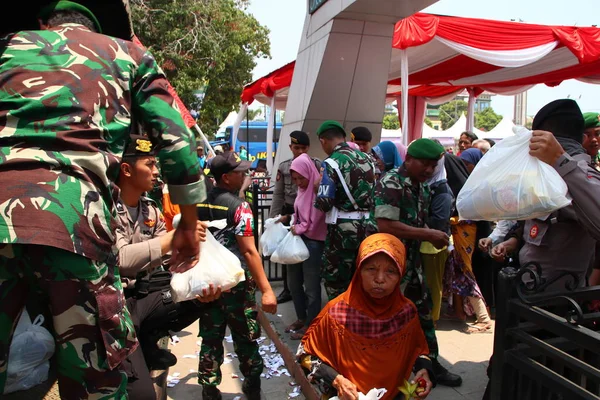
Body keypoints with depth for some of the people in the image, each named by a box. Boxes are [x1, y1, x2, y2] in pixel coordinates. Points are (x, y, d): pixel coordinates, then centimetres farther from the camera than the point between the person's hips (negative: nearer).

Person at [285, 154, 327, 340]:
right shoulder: (303, 189, 9)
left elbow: (314, 223, -17)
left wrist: (298, 229, -7)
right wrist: (293, 227, 1)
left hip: (312, 242, -9)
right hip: (298, 239, 9)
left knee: (311, 286, 5)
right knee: (293, 282, 18)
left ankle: (310, 324, 21)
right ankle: (301, 318, 35)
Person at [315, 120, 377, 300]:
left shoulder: (332, 162, -11)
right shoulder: (366, 158, 10)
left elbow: (325, 203, -15)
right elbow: (375, 194, 15)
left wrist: (317, 187, 4)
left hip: (343, 228, -7)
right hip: (368, 226, 7)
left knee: (334, 280, 8)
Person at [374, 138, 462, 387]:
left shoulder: (423, 188, 9)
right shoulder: (390, 184, -18)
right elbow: (386, 226, -28)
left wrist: (433, 237, -1)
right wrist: (428, 235, -23)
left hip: (412, 261, 9)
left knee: (423, 311, 16)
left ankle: (430, 363, 32)